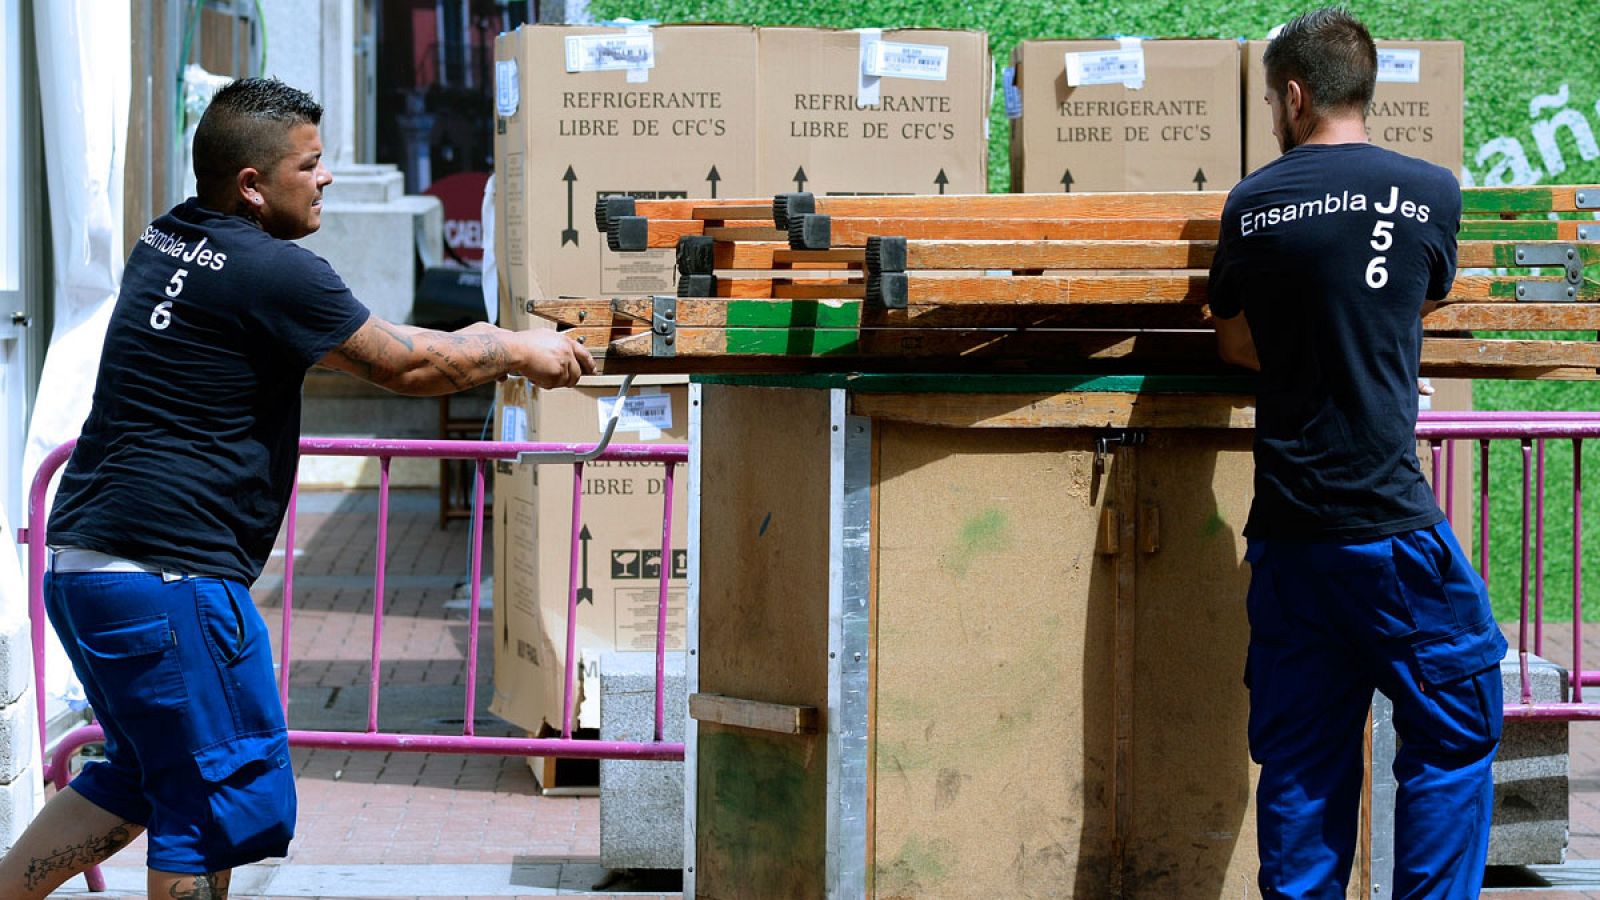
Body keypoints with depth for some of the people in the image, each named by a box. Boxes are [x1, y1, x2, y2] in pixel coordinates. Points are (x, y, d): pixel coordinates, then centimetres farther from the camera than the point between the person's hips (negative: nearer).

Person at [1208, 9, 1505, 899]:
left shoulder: (1252, 204, 3)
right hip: (1388, 517, -3)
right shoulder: (1432, 193, -2)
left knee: (1301, 753, 9)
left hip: (1286, 525, 3)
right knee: (1453, 731, 6)